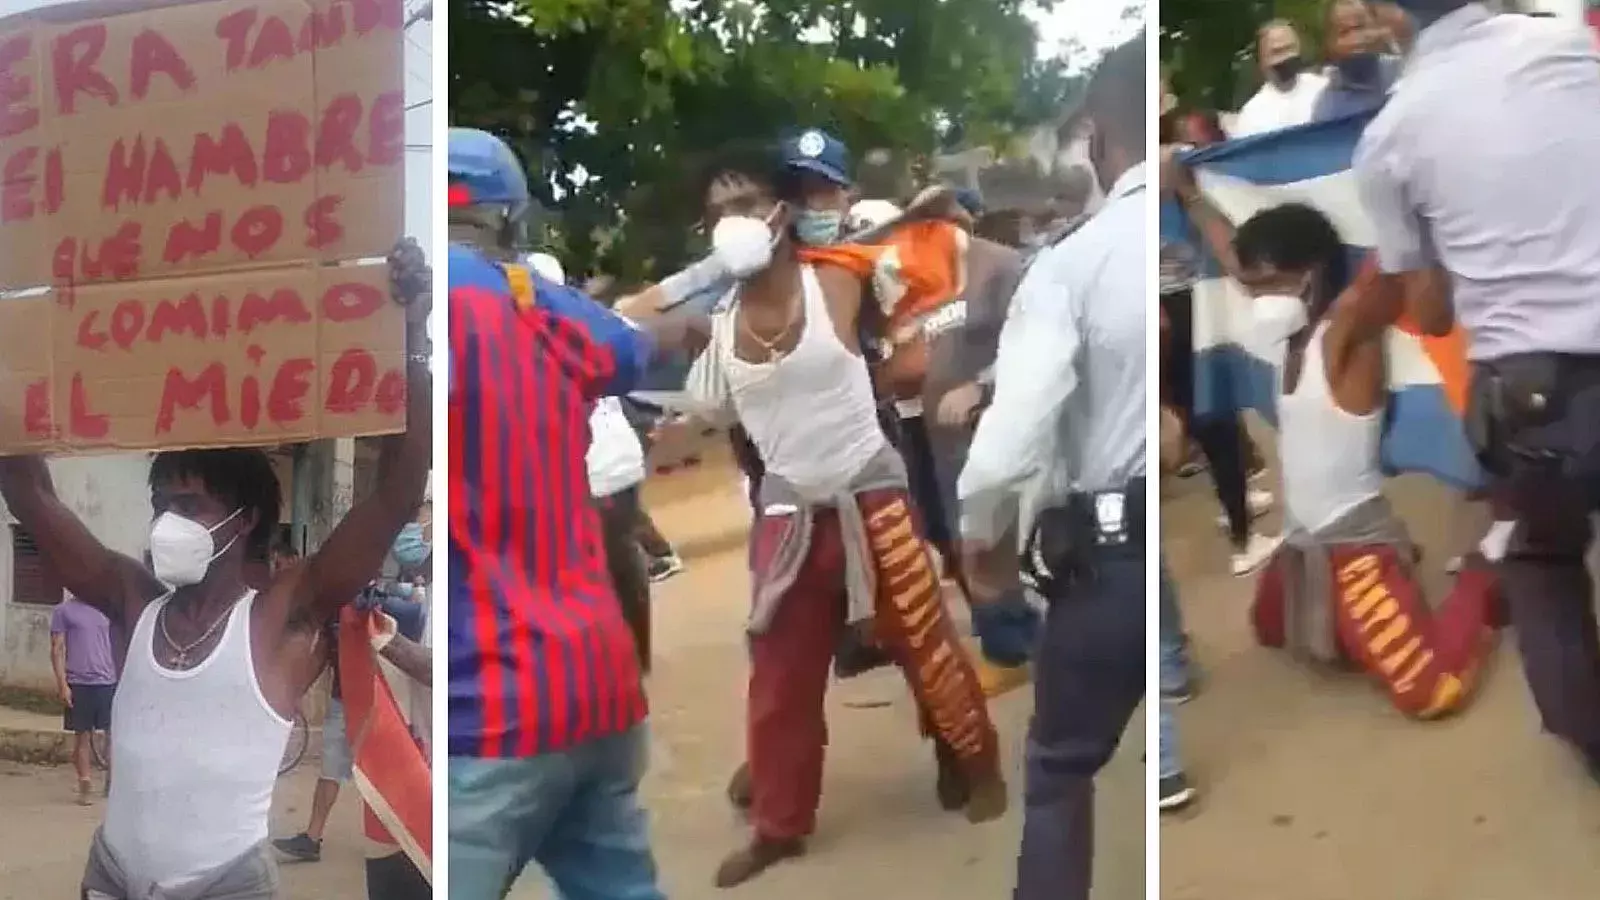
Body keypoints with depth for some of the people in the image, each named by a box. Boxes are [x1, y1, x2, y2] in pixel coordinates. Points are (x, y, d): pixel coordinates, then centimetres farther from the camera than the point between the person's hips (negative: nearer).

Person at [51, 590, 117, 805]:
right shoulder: (63, 610, 2)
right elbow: (57, 649, -2)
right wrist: (62, 684, -10)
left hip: (109, 682, 3)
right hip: (79, 683, -3)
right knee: (82, 736, 4)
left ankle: (112, 780, 14)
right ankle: (85, 786, 11)